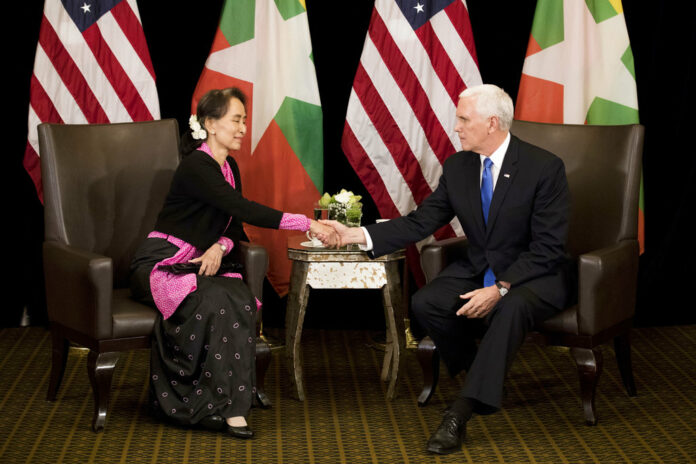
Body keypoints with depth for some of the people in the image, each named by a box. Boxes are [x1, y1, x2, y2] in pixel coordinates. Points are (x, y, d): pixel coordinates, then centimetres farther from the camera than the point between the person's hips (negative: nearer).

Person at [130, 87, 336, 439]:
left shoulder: (229, 168, 11)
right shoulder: (196, 166, -17)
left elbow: (234, 225, 12)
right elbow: (245, 210, -27)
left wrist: (221, 246, -13)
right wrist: (306, 224, -29)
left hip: (199, 264, 7)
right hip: (160, 265, -7)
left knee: (243, 300, -24)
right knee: (216, 300, -35)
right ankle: (223, 406, -29)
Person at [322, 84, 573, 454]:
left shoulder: (544, 167, -16)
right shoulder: (457, 167, 1)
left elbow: (548, 247, -19)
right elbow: (420, 223, 1)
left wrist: (501, 289, -28)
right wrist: (357, 235, -10)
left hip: (535, 276, -5)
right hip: (479, 270, 6)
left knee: (512, 309, -39)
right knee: (425, 303, -21)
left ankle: (459, 414, -34)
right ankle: (485, 379, 2)